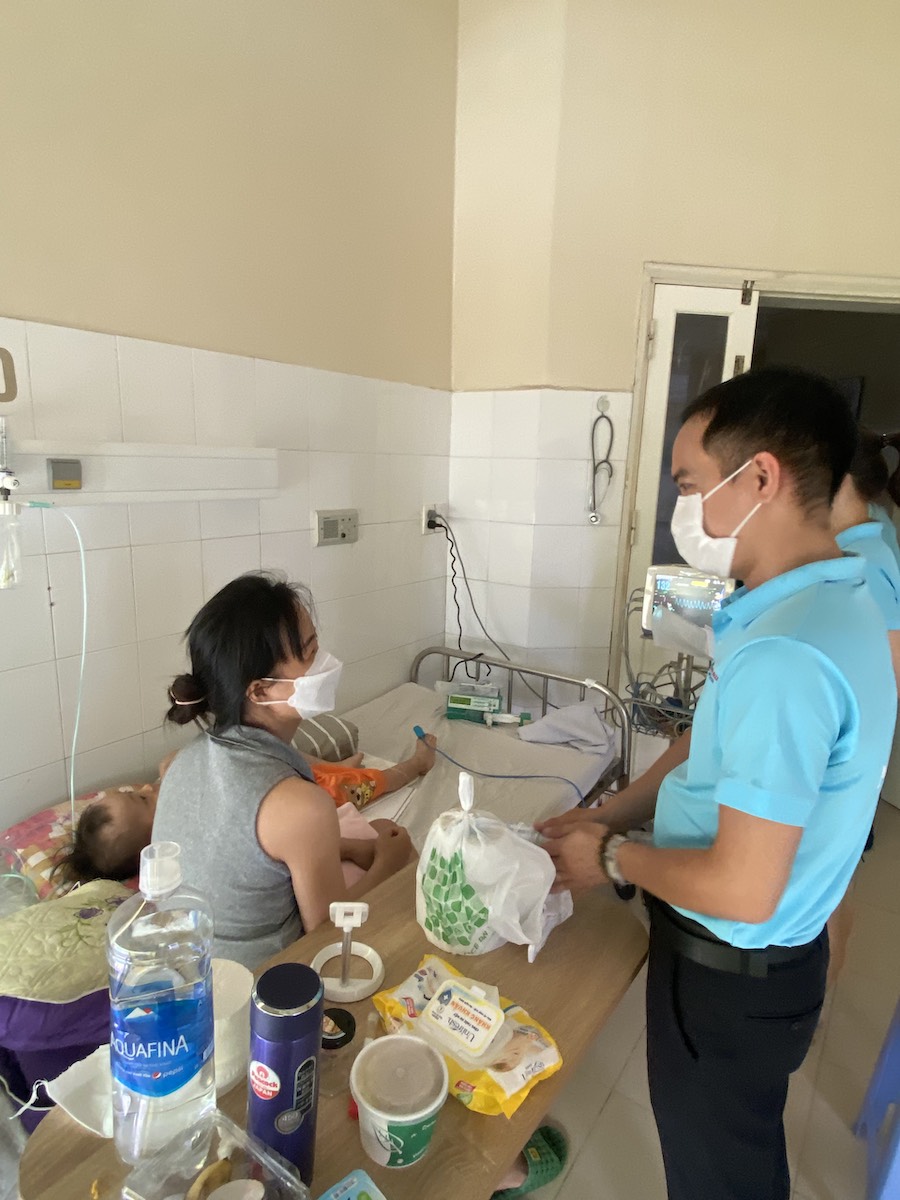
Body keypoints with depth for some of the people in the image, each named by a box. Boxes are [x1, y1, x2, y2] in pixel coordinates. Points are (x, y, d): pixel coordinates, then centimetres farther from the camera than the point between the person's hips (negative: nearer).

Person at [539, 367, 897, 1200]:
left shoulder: (785, 655, -33)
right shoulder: (831, 602, 0)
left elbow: (742, 891, -30)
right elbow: (715, 751, 8)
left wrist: (612, 858, -13)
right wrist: (606, 816, 3)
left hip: (733, 976, -8)